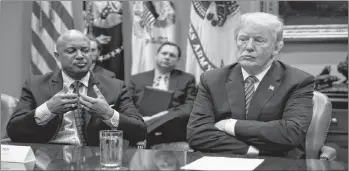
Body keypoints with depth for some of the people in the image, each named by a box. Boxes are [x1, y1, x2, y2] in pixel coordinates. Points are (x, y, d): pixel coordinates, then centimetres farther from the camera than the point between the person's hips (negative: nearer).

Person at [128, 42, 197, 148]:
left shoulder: (187, 79, 17)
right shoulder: (137, 79, 19)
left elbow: (190, 108, 3)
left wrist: (166, 114, -15)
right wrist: (141, 119, -12)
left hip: (173, 131, 1)